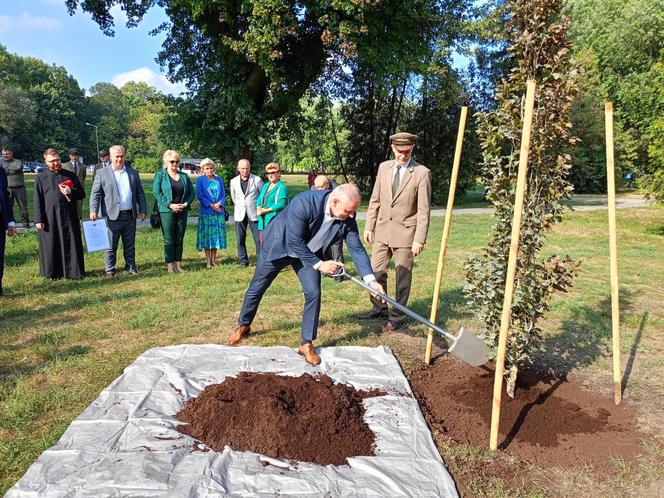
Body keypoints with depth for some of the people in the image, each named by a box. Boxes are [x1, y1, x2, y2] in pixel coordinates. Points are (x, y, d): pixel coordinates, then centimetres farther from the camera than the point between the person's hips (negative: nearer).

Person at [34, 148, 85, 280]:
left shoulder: (70, 175, 8)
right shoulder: (41, 177, 5)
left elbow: (82, 194, 10)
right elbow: (38, 200, 2)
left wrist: (70, 192, -11)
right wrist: (38, 220, -4)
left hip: (69, 217, 1)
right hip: (49, 218, 0)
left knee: (71, 244, 2)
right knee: (51, 245, 6)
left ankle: (73, 271, 11)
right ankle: (53, 272, 16)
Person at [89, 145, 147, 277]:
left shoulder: (133, 173, 11)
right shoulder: (102, 173, 2)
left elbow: (140, 193, 13)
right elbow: (95, 194, -2)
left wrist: (143, 210, 6)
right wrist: (93, 210, -13)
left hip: (130, 216, 3)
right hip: (112, 216, -3)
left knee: (130, 245, 12)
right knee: (111, 246, 4)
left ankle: (131, 267, 22)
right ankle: (110, 270, 14)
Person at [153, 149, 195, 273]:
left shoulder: (184, 176, 11)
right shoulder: (160, 175, 0)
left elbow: (192, 192, 10)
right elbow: (156, 192, -8)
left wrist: (186, 203, -8)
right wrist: (170, 205, -17)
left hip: (182, 211, 4)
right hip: (167, 212, -4)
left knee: (179, 239, 9)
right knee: (169, 240, 0)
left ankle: (178, 264, 16)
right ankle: (170, 265, 6)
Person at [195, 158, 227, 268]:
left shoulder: (219, 179, 11)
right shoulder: (200, 180, 1)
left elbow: (223, 195, 9)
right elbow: (200, 195, -5)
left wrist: (219, 203, -11)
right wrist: (211, 205, -14)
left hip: (219, 212, 3)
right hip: (206, 212, -3)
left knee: (217, 235, 5)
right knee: (207, 236, -1)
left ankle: (214, 259, 15)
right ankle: (208, 260, 6)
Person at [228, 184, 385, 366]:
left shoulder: (347, 219, -22)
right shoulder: (303, 203, -38)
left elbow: (357, 249, -15)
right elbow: (295, 242, -32)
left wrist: (371, 280, -23)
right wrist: (318, 264, -27)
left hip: (309, 252, 3)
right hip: (279, 246, -3)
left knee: (313, 293, -10)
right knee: (256, 288, 10)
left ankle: (306, 343, 7)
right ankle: (243, 325, 37)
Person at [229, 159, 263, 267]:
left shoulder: (257, 180, -3)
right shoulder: (233, 181, 6)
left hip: (254, 214, -3)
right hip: (240, 215, 3)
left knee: (259, 238, -4)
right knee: (240, 240, 6)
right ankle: (243, 261, 17)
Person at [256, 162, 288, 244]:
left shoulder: (282, 187, -6)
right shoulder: (265, 185, 19)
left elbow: (281, 204, -17)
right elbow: (259, 200, 19)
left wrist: (266, 210, -15)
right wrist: (258, 208, -3)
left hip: (274, 221, -8)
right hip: (262, 221, 8)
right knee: (263, 244, 9)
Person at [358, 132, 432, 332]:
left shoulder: (421, 173, -8)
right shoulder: (384, 167, 6)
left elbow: (424, 210, -10)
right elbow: (375, 200, 10)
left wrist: (419, 240, -13)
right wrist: (369, 226, 6)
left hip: (405, 232, -5)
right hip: (382, 230, 5)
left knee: (403, 276, 5)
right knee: (376, 271, 12)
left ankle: (397, 316, 19)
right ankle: (379, 308, 31)